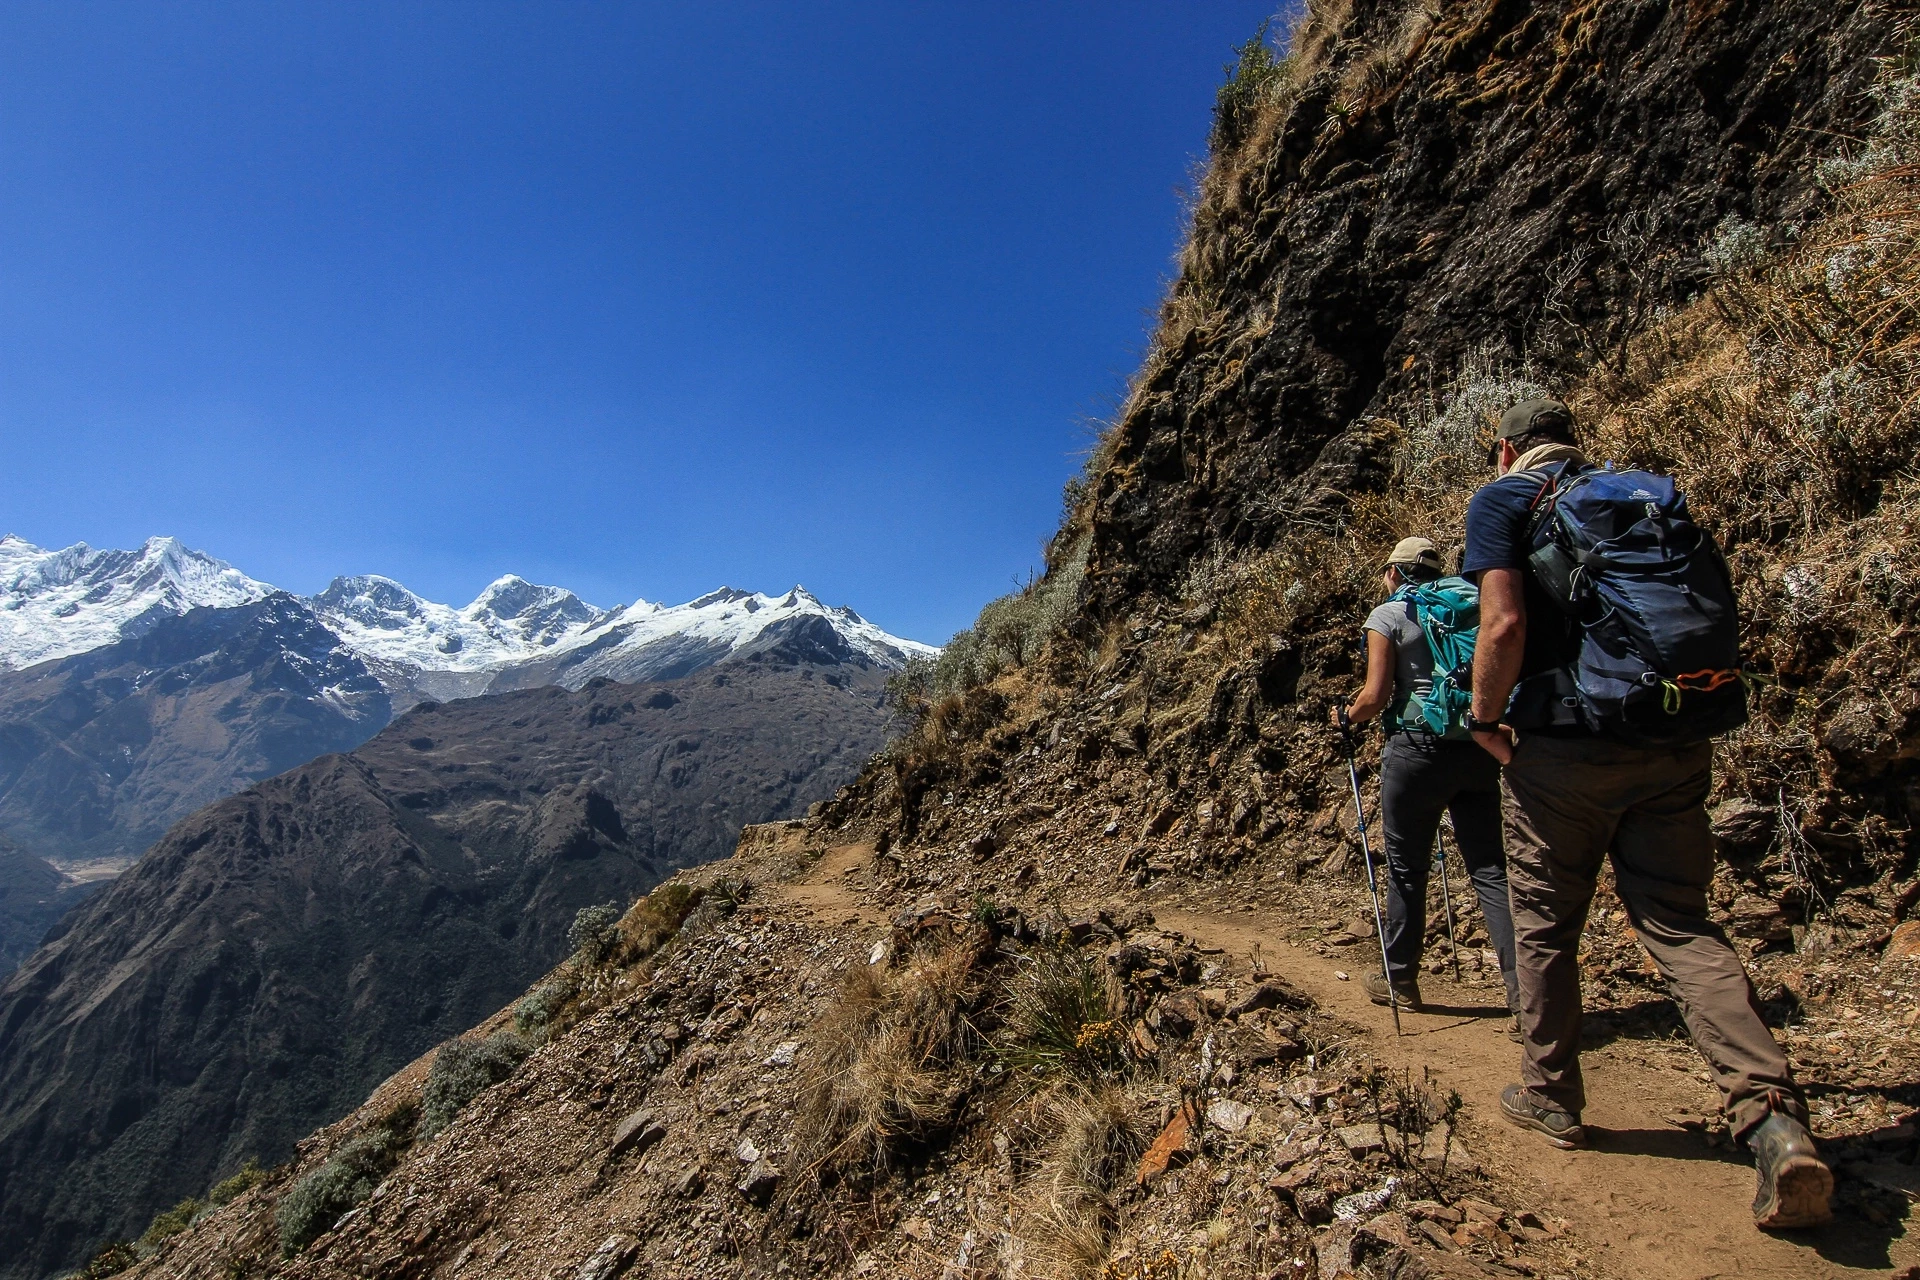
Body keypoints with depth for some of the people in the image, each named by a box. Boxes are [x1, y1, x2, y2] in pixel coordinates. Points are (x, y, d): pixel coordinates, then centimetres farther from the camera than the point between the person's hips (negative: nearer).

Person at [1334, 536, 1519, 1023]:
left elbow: (1375, 697, -10)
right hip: (1478, 749, 5)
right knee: (1490, 868, 5)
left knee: (1407, 868, 9)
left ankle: (1400, 979, 23)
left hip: (1418, 749, -4)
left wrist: (1346, 716, 10)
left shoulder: (1387, 616, -2)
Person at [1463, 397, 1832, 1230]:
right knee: (1679, 924, 10)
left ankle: (1550, 1096, 24)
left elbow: (1504, 625, -17)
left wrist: (1484, 718, -5)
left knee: (1544, 926, 11)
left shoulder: (1503, 500, -3)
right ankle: (1774, 1118, -4)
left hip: (1562, 744, -5)